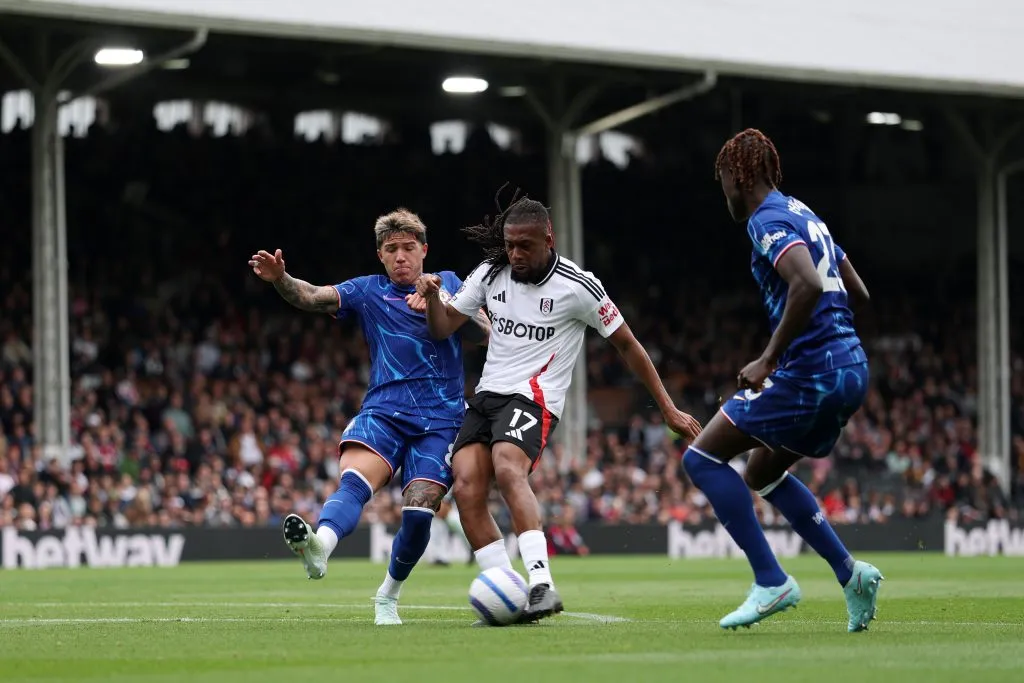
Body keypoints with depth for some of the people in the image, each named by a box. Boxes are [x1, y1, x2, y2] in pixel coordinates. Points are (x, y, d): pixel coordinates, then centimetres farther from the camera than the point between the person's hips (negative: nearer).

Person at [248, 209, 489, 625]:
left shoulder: (448, 283, 14)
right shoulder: (368, 291, 14)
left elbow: (482, 334, 3)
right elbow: (315, 297, -1)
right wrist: (280, 279, -22)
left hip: (441, 419, 0)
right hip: (382, 412, 0)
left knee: (419, 510, -13)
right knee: (354, 482, -27)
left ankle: (387, 597, 11)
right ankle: (319, 548, -56)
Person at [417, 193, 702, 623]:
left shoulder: (578, 286, -7)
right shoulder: (490, 274, 7)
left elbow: (627, 345, 2)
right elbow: (442, 329, 11)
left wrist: (669, 410, 3)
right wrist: (432, 297, -13)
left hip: (533, 397, -6)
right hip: (486, 394, 6)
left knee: (507, 469, -33)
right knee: (466, 487, -15)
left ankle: (542, 585, -42)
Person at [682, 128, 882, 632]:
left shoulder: (768, 220, -11)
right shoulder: (804, 216, 19)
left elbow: (807, 285, -28)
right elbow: (857, 293, 24)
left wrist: (770, 359, -21)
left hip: (810, 372, -10)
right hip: (851, 368, 10)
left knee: (702, 458, -4)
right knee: (762, 473, 25)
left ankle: (771, 582, -8)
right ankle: (850, 574, 17)